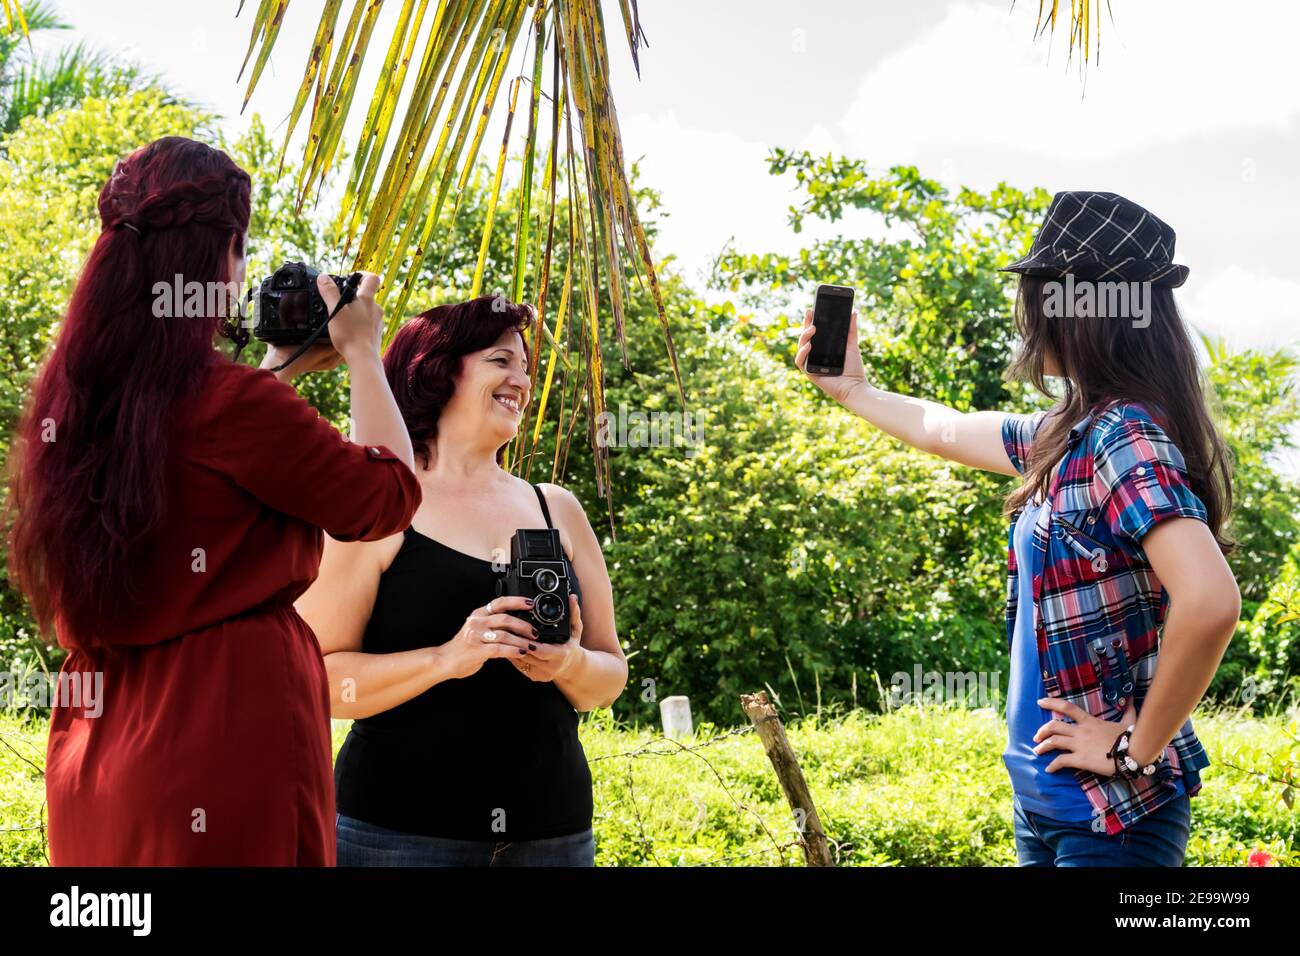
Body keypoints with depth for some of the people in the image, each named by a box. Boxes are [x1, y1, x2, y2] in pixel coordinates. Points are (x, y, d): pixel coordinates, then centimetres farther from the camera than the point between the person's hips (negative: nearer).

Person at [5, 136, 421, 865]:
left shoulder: (68, 397, 3)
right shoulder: (233, 402, -18)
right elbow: (389, 497, -4)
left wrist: (276, 369, 23)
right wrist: (363, 354, 7)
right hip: (227, 751, -7)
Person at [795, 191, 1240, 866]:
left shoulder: (1125, 438, -19)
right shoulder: (1074, 432, 7)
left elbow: (1210, 601, -32)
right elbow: (946, 430, 26)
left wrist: (1136, 747, -22)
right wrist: (850, 389, 37)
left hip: (1110, 815, -8)